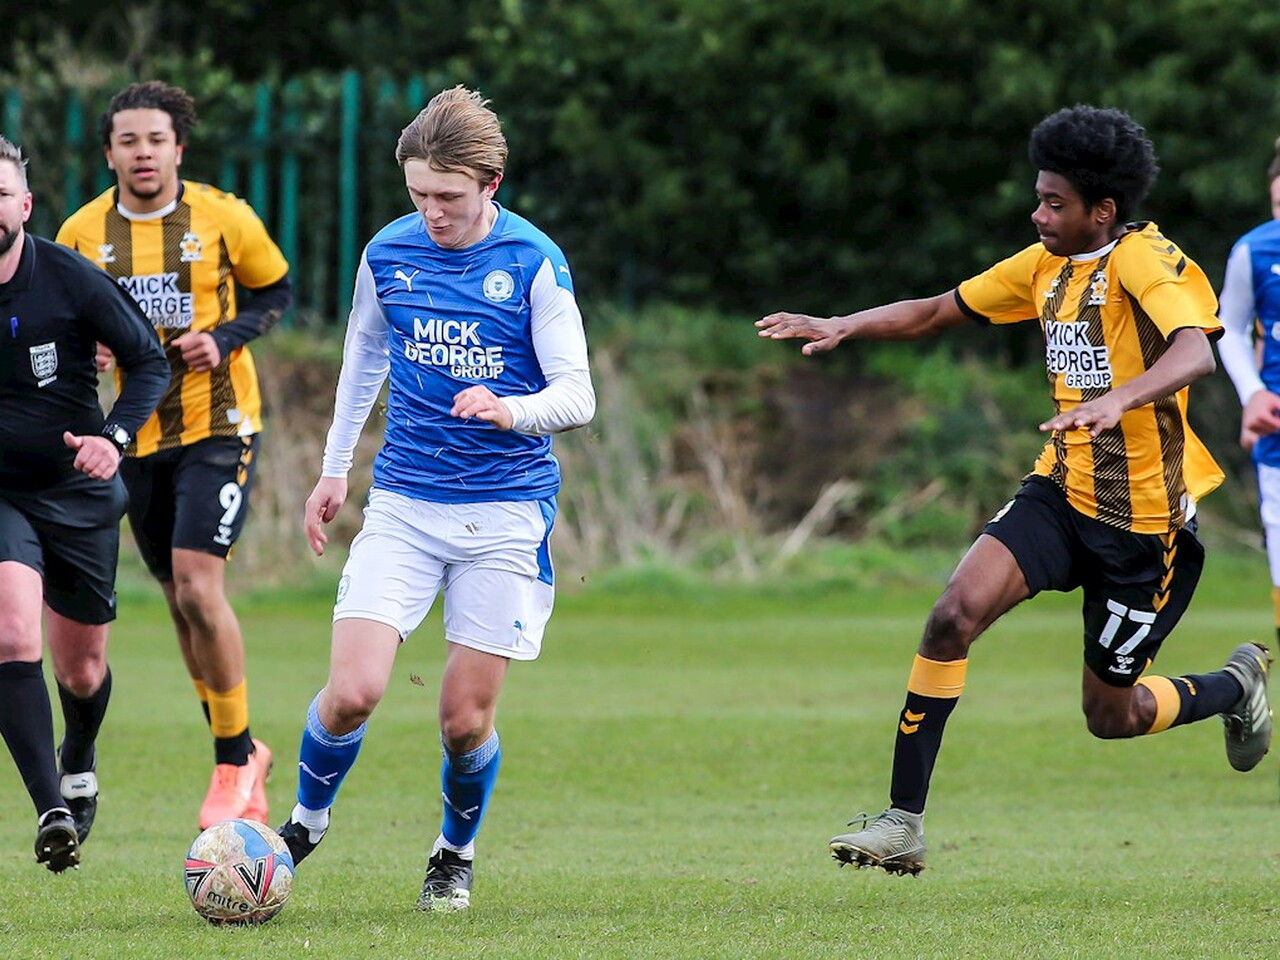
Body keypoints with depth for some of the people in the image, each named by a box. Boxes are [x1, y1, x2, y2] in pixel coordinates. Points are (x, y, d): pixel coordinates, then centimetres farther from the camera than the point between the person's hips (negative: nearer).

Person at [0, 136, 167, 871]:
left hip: (78, 491, 0)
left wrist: (115, 436, -22)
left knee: (81, 667, 13)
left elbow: (150, 361, -6)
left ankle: (79, 764, 47)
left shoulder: (72, 280, -13)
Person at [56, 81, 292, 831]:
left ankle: (233, 762, -4)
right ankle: (243, 752, 25)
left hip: (218, 426, -4)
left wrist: (224, 339, -12)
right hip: (135, 433, 4)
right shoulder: (83, 233, 1)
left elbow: (276, 293, 5)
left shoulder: (223, 219, -7)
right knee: (183, 601, 9)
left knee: (198, 585, -17)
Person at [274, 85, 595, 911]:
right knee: (353, 691, -13)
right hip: (403, 502, 2)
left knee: (466, 716, -1)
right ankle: (305, 822, 14)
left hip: (505, 513, -2)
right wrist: (336, 467, 23)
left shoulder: (534, 263, -8)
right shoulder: (389, 253, 2)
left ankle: (457, 854, 26)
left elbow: (577, 393, -11)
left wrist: (513, 411, -32)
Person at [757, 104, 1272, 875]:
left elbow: (1196, 351, -37)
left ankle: (1236, 687, 37)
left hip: (1148, 520, -6)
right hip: (1063, 493, 6)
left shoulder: (1145, 261, -18)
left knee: (1110, 716, 5)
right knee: (958, 611, -19)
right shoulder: (1045, 266, 5)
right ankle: (903, 824, -14)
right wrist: (843, 328, -1)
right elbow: (938, 312, 15)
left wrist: (1120, 401, -54)